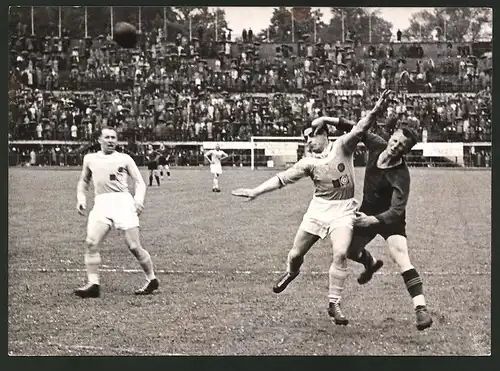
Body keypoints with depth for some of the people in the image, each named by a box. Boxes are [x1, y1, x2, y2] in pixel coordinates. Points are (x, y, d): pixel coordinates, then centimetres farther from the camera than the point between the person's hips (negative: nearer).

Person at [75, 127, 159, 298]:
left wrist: (139, 199, -9)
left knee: (134, 247, -7)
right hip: (101, 203, 2)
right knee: (91, 242, -18)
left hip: (123, 201, -2)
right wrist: (81, 198, 11)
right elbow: (84, 181, 30)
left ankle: (152, 280, 12)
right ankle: (93, 284, -14)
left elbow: (139, 182, 10)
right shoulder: (90, 159, 18)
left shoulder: (124, 159, 11)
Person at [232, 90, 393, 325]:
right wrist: (256, 191, -3)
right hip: (319, 208, 3)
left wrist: (376, 110, -35)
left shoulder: (342, 147, -4)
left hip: (343, 210, -3)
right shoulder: (309, 162, 1)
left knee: (340, 254, -21)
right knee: (296, 254, 7)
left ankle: (334, 303, -9)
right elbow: (282, 179, 2)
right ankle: (291, 273, 46)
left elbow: (360, 129, -18)